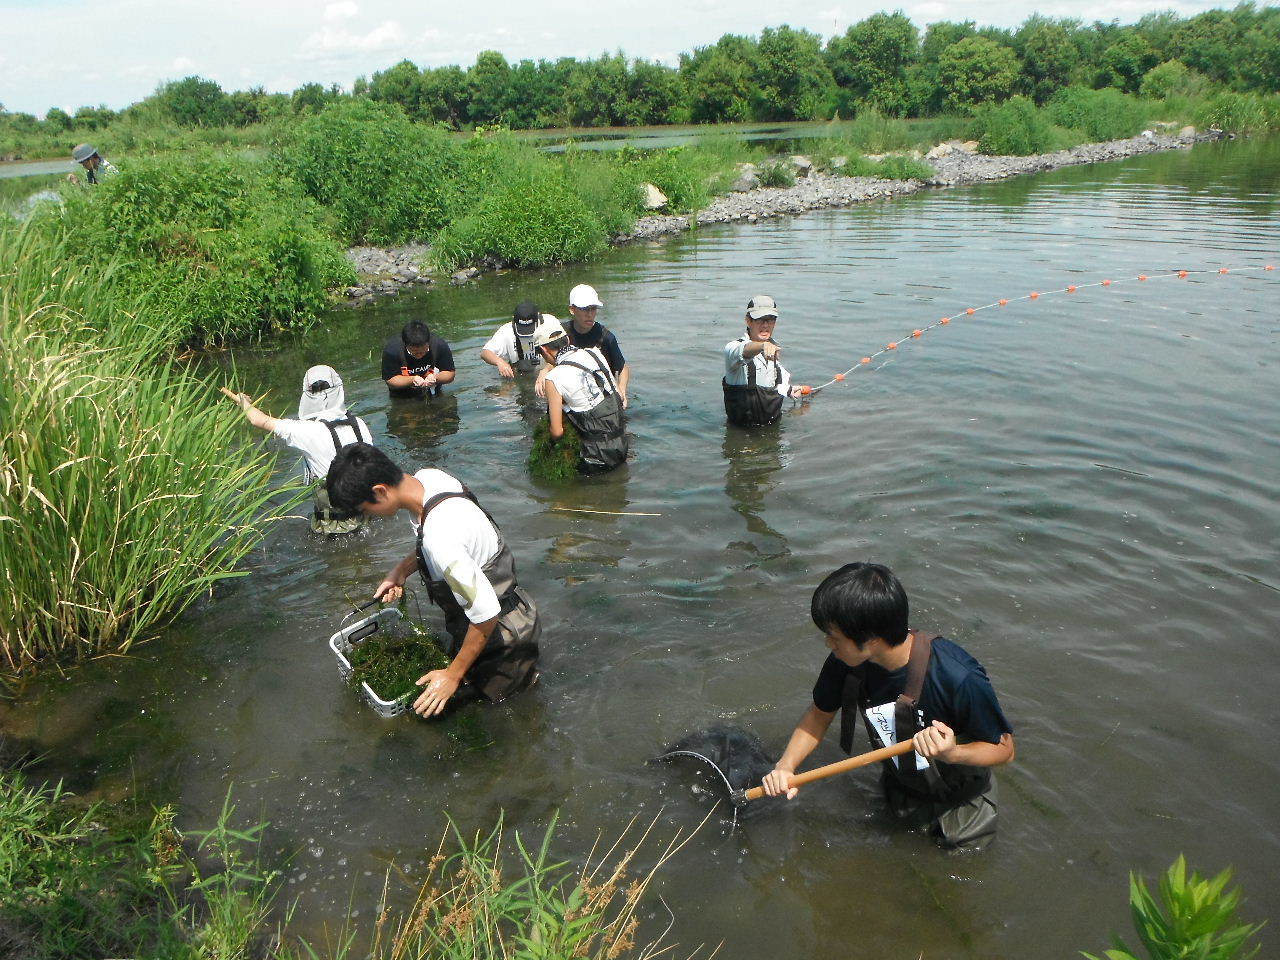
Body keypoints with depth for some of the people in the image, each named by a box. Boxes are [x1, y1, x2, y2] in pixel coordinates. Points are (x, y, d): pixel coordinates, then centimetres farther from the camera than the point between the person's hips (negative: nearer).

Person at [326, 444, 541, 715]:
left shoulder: (439, 539, -39)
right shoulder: (429, 477, -12)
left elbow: (486, 614, -32)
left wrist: (453, 674, -20)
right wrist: (401, 570, 5)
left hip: (502, 631, -9)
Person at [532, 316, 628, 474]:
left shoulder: (554, 379, -13)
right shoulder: (594, 352, 4)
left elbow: (557, 432, -11)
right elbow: (620, 395, 14)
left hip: (599, 457, -7)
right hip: (622, 447, 7)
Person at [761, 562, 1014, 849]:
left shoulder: (958, 678, -42)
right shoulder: (846, 663, -26)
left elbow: (1003, 748, -26)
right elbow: (820, 713, -7)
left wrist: (951, 753, -46)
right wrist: (785, 766, -21)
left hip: (961, 801, -4)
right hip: (900, 789, 4)